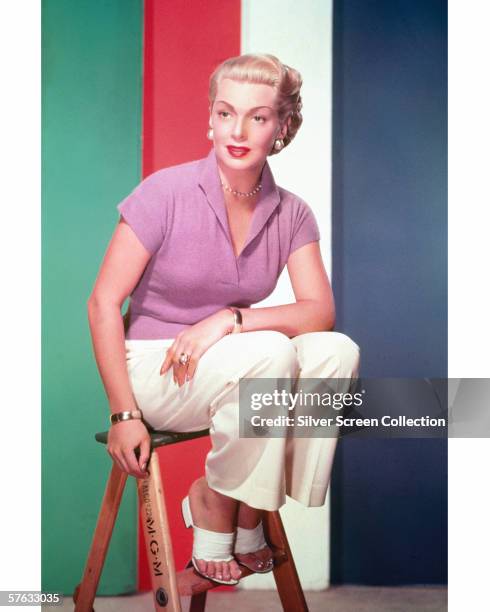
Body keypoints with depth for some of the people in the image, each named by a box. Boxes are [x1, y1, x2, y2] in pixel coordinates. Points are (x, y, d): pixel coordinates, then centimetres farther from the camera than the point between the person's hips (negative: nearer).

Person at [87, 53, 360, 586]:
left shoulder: (291, 214, -1)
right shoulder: (167, 192, -13)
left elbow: (321, 311, -11)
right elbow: (103, 302, -13)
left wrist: (232, 318, -28)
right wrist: (124, 413, -17)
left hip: (234, 369, 5)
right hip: (154, 366, -4)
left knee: (336, 352, -22)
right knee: (269, 354, -32)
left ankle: (248, 511, -9)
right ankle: (212, 503, -8)